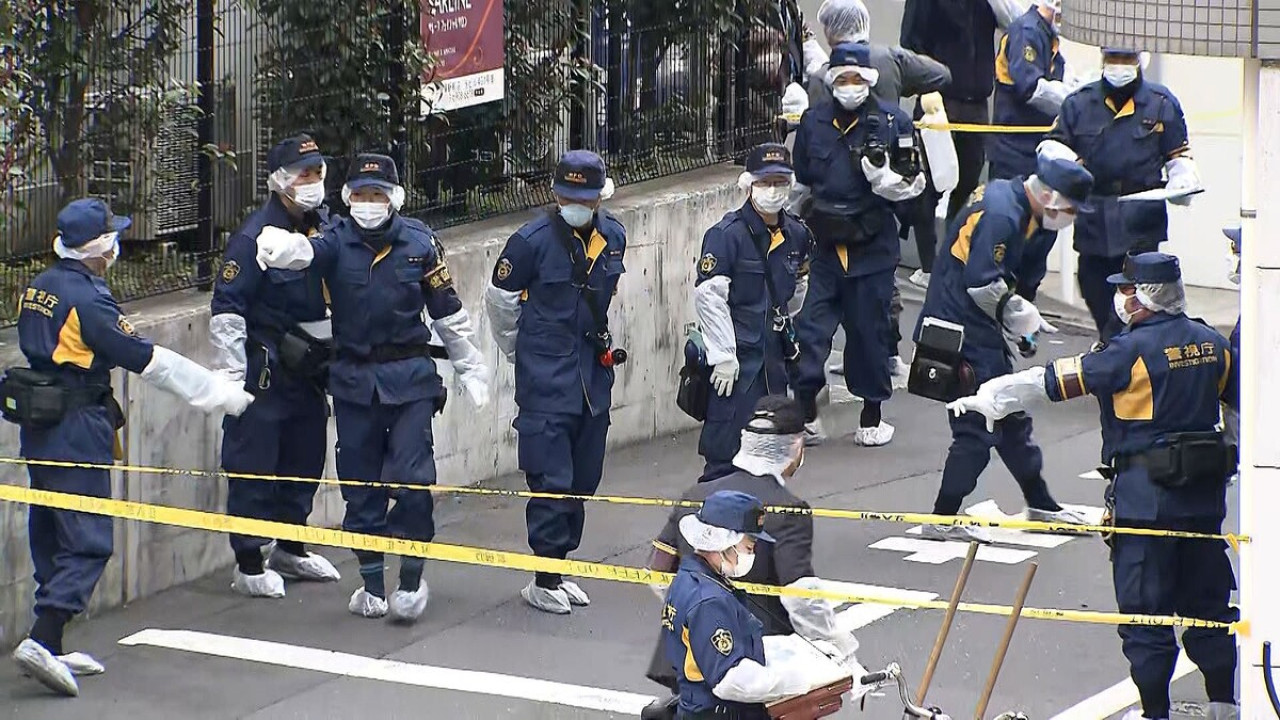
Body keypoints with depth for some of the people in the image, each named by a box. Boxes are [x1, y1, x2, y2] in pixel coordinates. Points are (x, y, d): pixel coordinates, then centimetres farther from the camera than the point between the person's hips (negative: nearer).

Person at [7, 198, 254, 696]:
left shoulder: (36, 290, 7)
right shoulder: (87, 298, -18)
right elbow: (148, 360, -16)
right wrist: (221, 393, -9)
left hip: (37, 425, 9)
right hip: (77, 429, -9)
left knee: (50, 535, 14)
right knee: (87, 542, -6)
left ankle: (50, 651, 19)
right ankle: (41, 642, -17)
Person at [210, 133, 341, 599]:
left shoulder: (326, 227, 5)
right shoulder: (256, 237, -17)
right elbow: (226, 308, -16)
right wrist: (231, 374, -19)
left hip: (310, 367, 7)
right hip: (264, 369, -7)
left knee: (306, 458, 16)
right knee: (254, 466, -2)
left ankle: (291, 551, 31)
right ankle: (248, 565, 5)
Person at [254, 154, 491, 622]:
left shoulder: (419, 243, 0)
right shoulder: (337, 242, -2)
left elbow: (448, 313, 9)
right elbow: (305, 252, -26)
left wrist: (471, 367, 13)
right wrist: (280, 247, -50)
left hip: (410, 376, -1)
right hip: (354, 380, 1)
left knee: (411, 479, -8)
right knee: (361, 484, 7)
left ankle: (412, 580, 6)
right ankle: (372, 584, 19)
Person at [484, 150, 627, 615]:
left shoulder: (613, 237, 4)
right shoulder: (532, 241, -13)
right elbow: (500, 299, -1)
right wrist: (521, 351, 11)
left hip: (594, 375, 6)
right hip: (546, 380, -6)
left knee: (584, 477, 10)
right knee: (552, 479, -8)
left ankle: (560, 566, 22)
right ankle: (544, 580, -1)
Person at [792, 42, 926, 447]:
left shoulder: (892, 122, -2)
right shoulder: (813, 122, 7)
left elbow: (914, 183, 2)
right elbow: (801, 182, 19)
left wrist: (882, 175, -18)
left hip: (872, 245, -2)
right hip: (825, 244, 2)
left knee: (869, 329, 5)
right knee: (811, 324, -5)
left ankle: (871, 417, 18)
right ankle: (805, 411, 3)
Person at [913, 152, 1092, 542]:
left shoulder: (1034, 219, 9)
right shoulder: (1000, 213, -23)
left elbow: (1023, 281, 17)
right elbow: (980, 283, -27)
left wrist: (1028, 319, 1)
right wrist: (1022, 315, -14)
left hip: (981, 327, 10)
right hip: (959, 330, -10)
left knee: (1011, 413, 19)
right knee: (978, 425, -8)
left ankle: (1041, 505, 31)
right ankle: (943, 519, -1)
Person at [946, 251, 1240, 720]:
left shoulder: (1134, 349, -14)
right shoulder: (1213, 344, 4)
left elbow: (1059, 380, -13)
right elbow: (1242, 400, 16)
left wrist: (989, 398, -6)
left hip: (1145, 493, -6)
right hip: (1205, 490, 6)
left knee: (1144, 605, 3)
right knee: (1208, 596, 16)